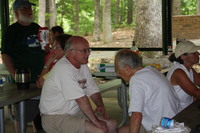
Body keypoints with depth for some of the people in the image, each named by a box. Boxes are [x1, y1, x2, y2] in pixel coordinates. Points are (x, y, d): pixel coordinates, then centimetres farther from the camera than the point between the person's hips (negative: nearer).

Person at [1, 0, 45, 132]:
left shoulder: (36, 28, 12)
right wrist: (15, 76, -17)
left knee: (40, 111, 12)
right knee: (22, 114, 0)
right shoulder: (12, 30, -5)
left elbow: (44, 49, 21)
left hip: (39, 77, 6)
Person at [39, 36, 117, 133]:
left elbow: (93, 91, 12)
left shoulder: (83, 66, 9)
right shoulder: (64, 68, -21)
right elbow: (81, 99, -24)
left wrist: (101, 106, -9)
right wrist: (96, 121, -23)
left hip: (76, 113, 9)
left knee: (112, 125, 1)